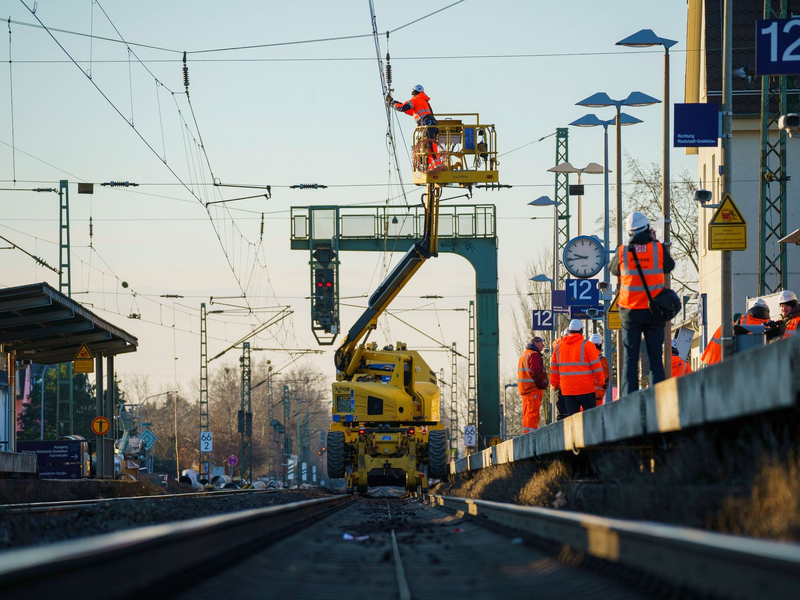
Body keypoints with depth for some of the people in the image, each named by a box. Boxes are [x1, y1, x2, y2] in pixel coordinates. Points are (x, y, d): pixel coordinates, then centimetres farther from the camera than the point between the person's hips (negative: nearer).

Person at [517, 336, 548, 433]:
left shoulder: (524, 355, 21)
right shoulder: (534, 355, -12)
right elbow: (537, 373, -20)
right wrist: (543, 385, -11)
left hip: (524, 388, 10)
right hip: (534, 389, -10)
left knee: (527, 414, 14)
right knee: (533, 413, -11)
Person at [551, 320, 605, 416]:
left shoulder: (559, 346, 8)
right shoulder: (587, 345, -7)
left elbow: (553, 367, 14)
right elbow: (596, 365, -6)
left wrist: (555, 384, 24)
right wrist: (600, 382, 5)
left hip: (567, 389, 4)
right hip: (586, 389, -4)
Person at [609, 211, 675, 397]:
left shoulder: (622, 251, -5)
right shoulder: (658, 248, -6)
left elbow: (614, 269, 14)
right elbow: (669, 266, 12)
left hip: (630, 312, 0)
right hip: (654, 311, 0)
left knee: (630, 358, 5)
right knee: (655, 358, 5)